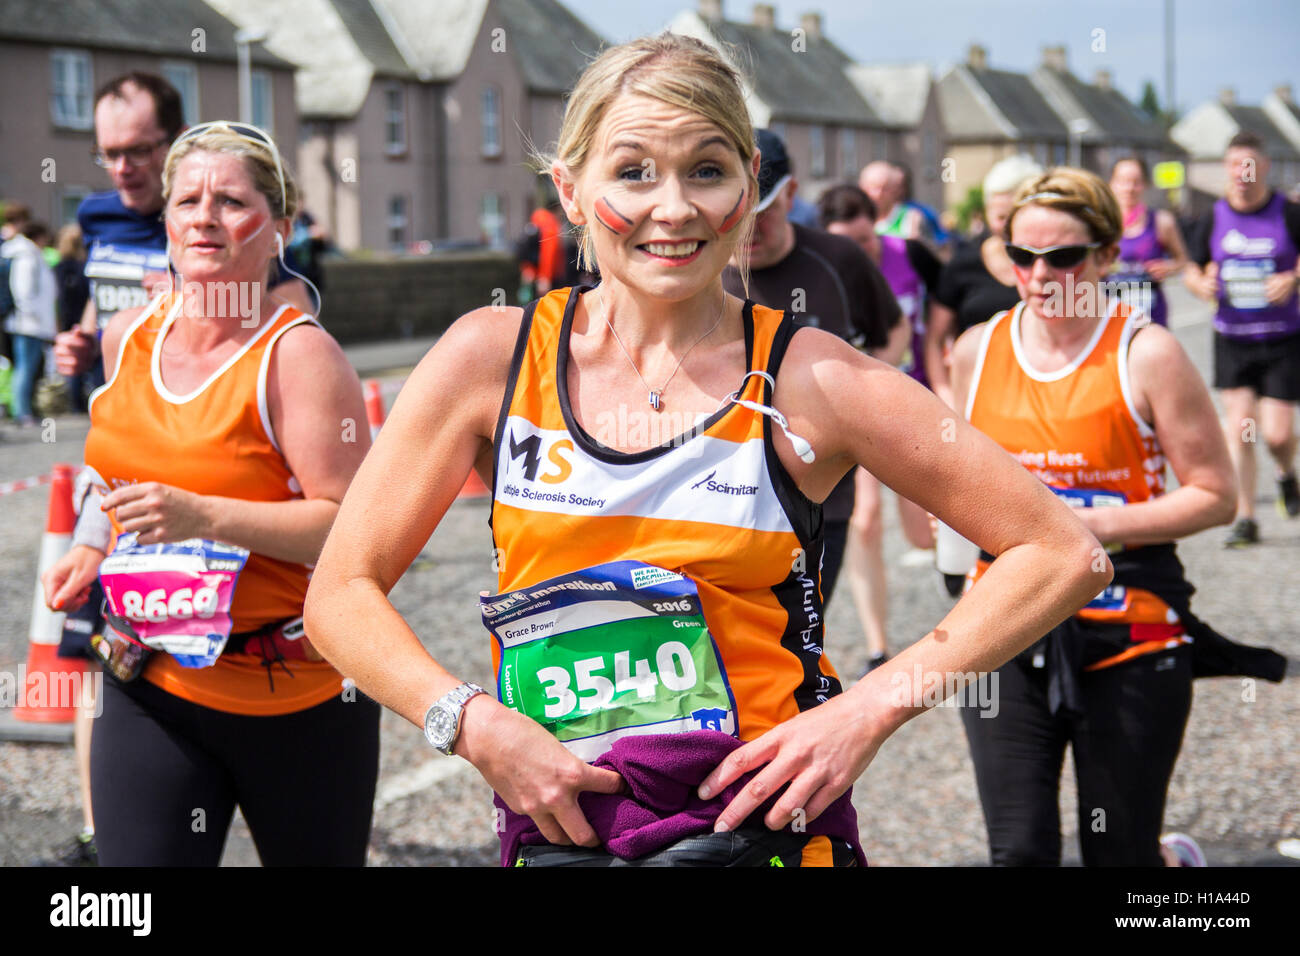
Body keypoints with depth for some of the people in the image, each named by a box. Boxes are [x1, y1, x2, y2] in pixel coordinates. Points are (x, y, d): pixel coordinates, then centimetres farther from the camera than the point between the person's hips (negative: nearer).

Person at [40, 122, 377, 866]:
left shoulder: (298, 356, -14)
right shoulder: (128, 337, 5)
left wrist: (204, 517, -29)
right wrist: (95, 550, 8)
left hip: (297, 699, -5)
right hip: (150, 691, 5)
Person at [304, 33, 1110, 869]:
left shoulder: (809, 380, -8)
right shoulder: (492, 360, -3)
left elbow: (1063, 555, -5)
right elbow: (342, 594, 2)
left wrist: (873, 707, -12)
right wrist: (477, 725, -13)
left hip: (763, 830, -2)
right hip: (554, 832, 2)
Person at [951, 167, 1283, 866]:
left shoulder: (1145, 355, -8)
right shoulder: (976, 350, 5)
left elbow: (1215, 496, -7)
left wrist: (1093, 525, -17)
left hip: (1127, 635, -3)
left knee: (1120, 855, 6)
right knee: (1017, 852, -3)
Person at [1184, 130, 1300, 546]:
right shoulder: (1214, 219, 2)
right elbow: (1192, 267, 12)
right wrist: (1201, 284, -10)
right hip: (1232, 337, 2)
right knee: (1238, 425, -4)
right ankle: (1244, 519, 4)